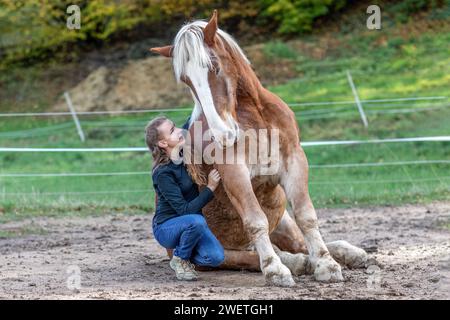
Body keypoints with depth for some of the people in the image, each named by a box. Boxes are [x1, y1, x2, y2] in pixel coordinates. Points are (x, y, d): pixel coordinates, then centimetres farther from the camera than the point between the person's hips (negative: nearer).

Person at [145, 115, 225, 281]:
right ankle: (180, 259, -9)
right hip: (166, 228, -6)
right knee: (196, 221, -37)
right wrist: (210, 188, -26)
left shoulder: (184, 153, -5)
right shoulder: (163, 174, -25)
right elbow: (185, 210, -27)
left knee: (216, 257, -18)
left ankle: (185, 255, 13)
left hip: (189, 224, 6)